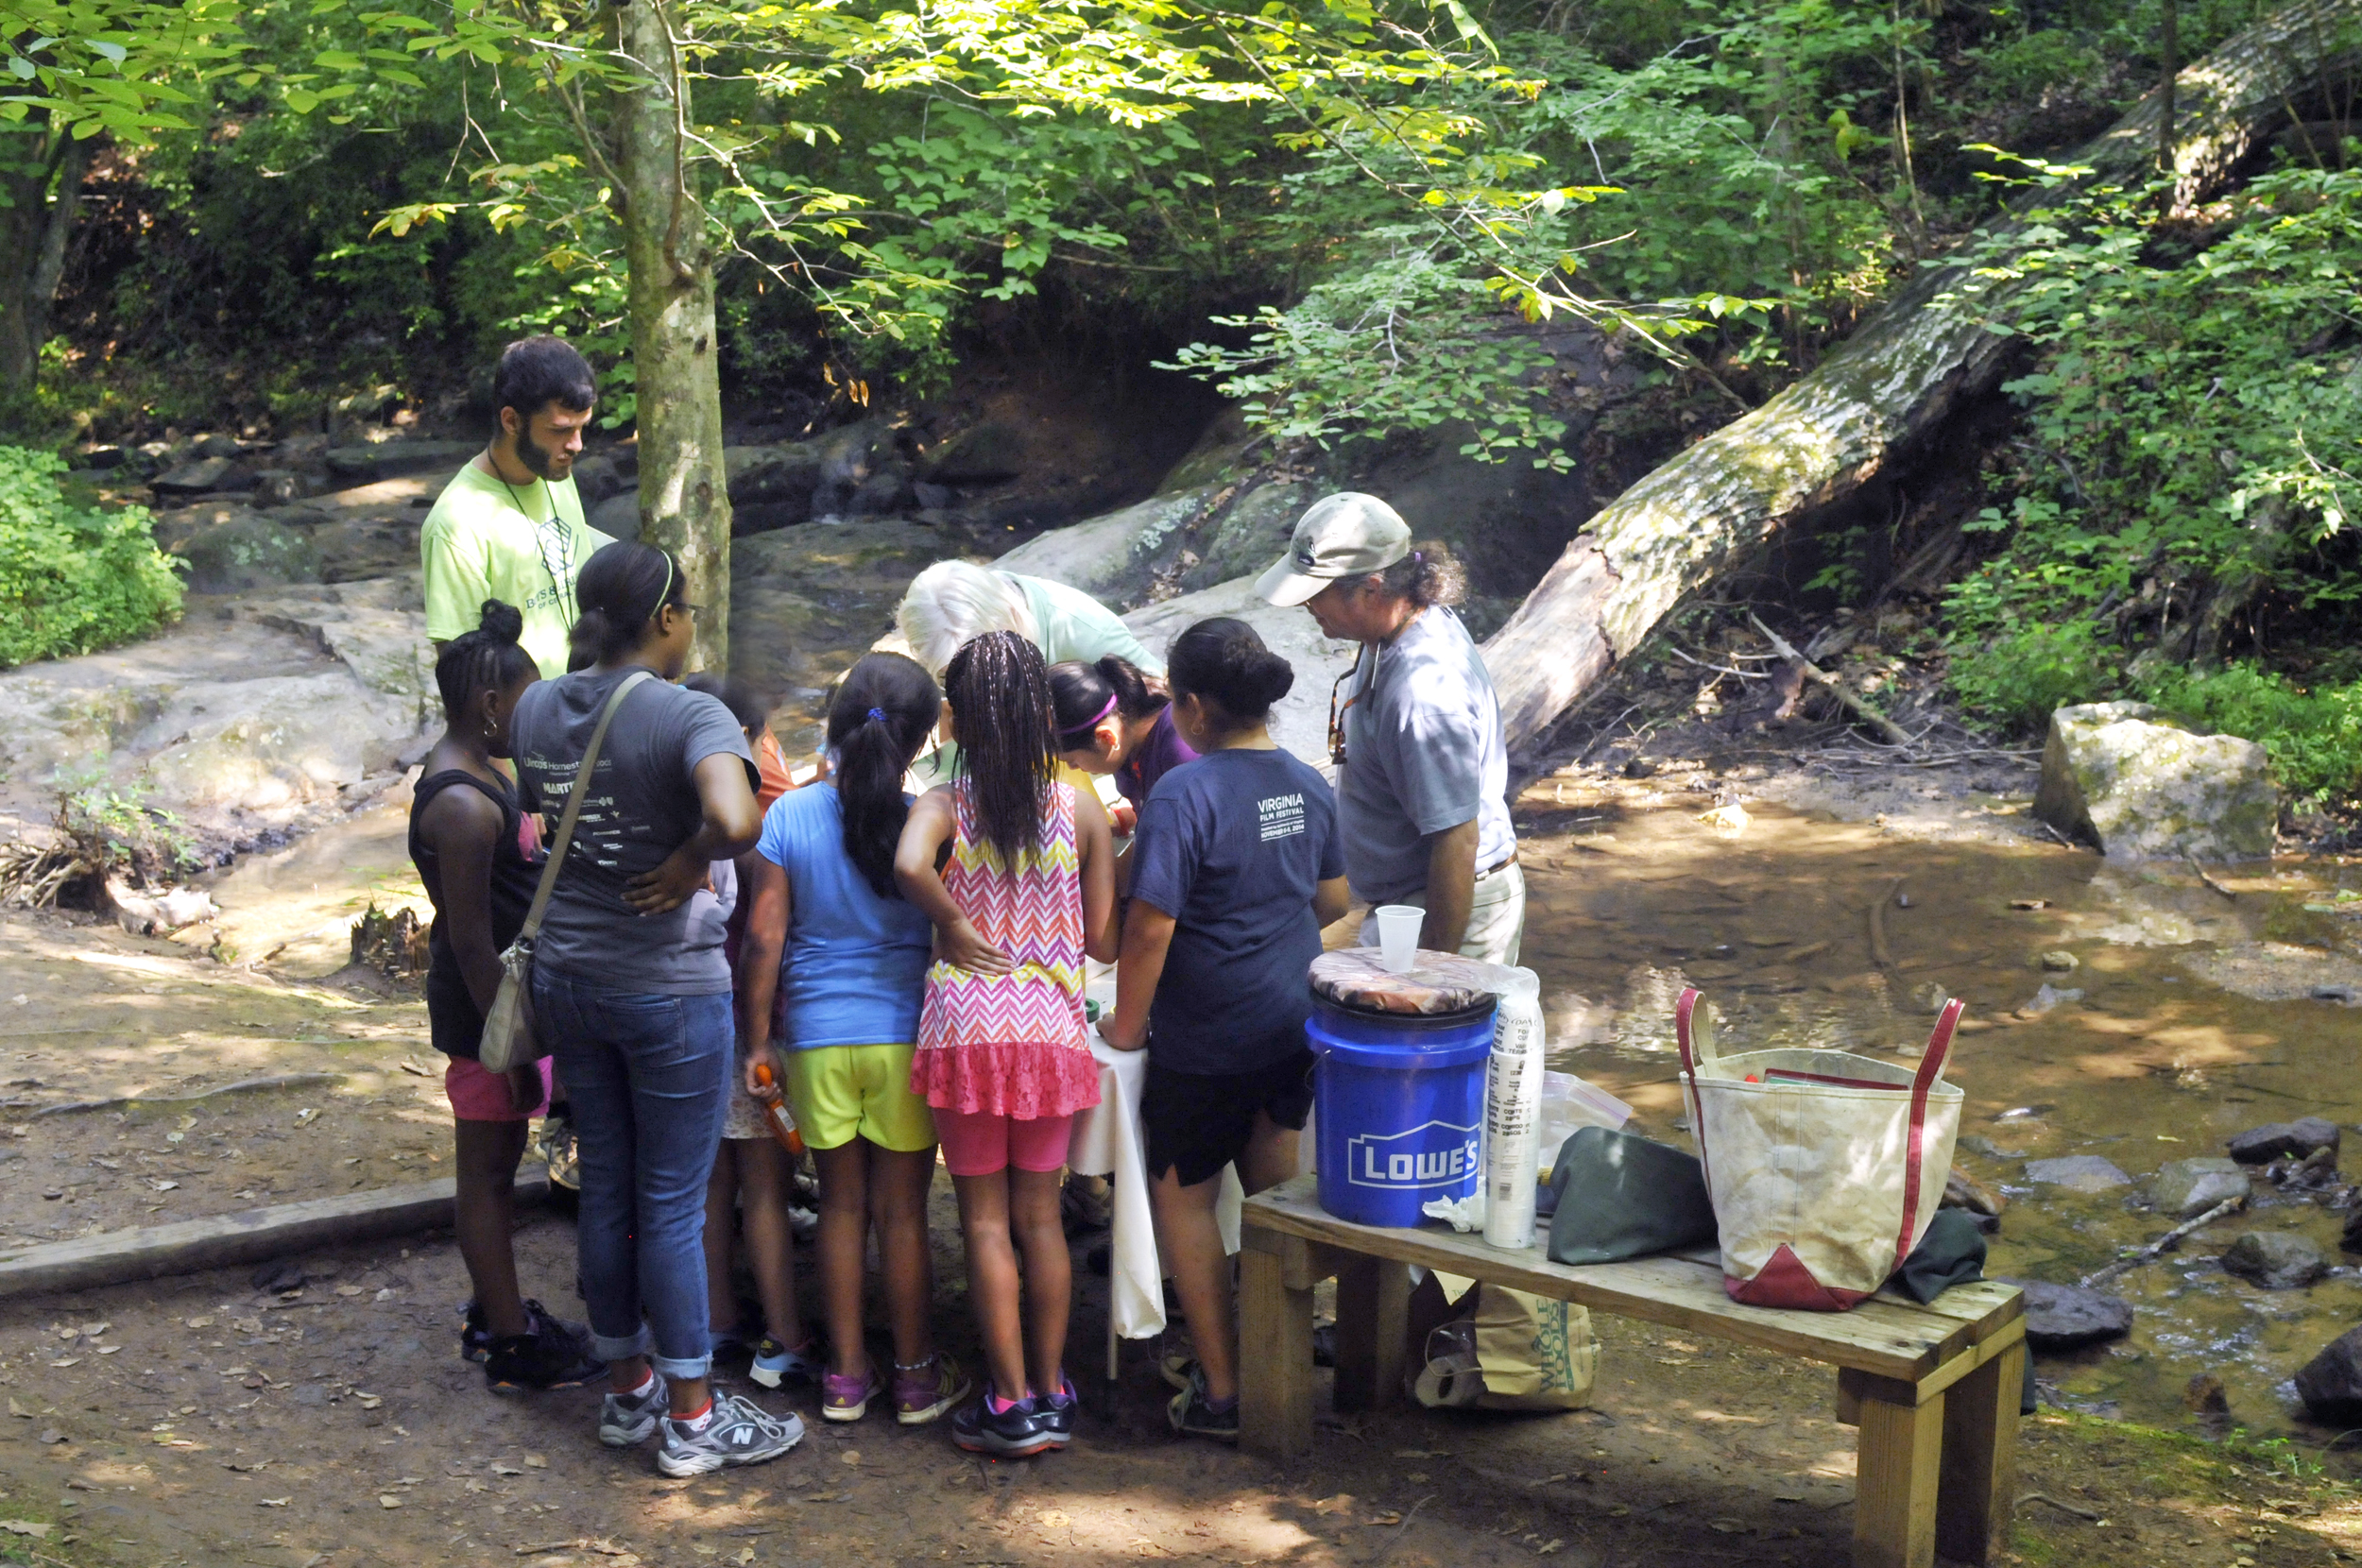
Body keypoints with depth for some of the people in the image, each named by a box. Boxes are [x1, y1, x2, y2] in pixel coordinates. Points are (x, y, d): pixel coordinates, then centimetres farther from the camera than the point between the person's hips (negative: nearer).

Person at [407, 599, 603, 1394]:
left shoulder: (472, 774, 8)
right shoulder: (462, 806, -24)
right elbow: (470, 941, -24)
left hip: (508, 996, 10)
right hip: (485, 1009, -10)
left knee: (498, 1160, 19)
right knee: (486, 1170, 1)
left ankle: (496, 1311, 33)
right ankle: (513, 1347, 11)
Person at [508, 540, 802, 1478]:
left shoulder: (537, 709, 2)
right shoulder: (689, 716, -19)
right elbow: (734, 822, -37)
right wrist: (690, 863, -18)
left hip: (566, 977, 6)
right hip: (669, 986, -6)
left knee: (605, 1190, 17)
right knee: (672, 1205, 3)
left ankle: (625, 1390, 30)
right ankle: (692, 1418, 14)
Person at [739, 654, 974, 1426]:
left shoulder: (787, 818, -4)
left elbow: (763, 939, -2)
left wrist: (757, 1042, 6)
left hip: (818, 1036, 1)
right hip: (905, 1034, -1)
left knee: (841, 1205, 13)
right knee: (903, 1210, 8)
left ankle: (846, 1374, 21)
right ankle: (916, 1376, 18)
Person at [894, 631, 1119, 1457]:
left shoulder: (942, 806, -4)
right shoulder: (1080, 806, 1)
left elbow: (910, 865, -28)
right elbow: (1103, 939, 1)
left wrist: (961, 930, -13)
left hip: (967, 1025, -2)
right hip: (1053, 1026, 2)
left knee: (985, 1219, 6)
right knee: (1040, 1215, 13)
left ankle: (1012, 1404, 9)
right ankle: (1052, 1392, 20)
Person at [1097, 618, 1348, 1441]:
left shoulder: (1184, 795, -20)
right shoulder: (1308, 786, 2)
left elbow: (1150, 926, -22)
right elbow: (1333, 898, 13)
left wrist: (1127, 1023, -8)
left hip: (1207, 1044, -7)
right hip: (1295, 1027, 7)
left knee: (1183, 1196, 10)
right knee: (1274, 1196, 21)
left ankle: (1221, 1390, 12)